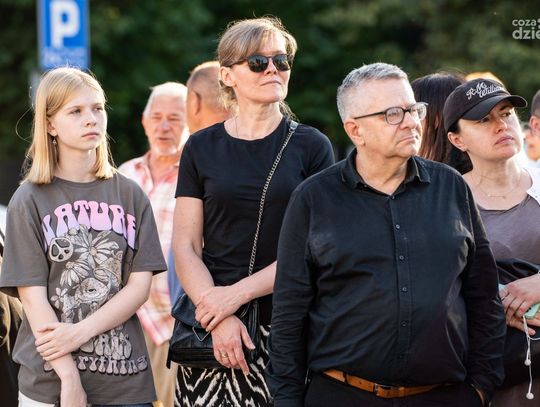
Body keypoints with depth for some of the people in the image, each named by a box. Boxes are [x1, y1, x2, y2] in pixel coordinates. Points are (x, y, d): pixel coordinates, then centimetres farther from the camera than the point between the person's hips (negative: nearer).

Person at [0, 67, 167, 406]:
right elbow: (33, 296, -7)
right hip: (50, 379, -2)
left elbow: (141, 283, 1)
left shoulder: (130, 195, 7)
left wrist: (81, 331, -13)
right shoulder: (30, 202, 0)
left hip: (125, 376, 2)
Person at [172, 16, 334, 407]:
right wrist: (221, 317, -9)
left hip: (286, 327, -1)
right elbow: (186, 247, 5)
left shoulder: (311, 146, 4)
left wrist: (237, 293, -10)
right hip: (212, 331, 1)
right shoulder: (201, 148, 9)